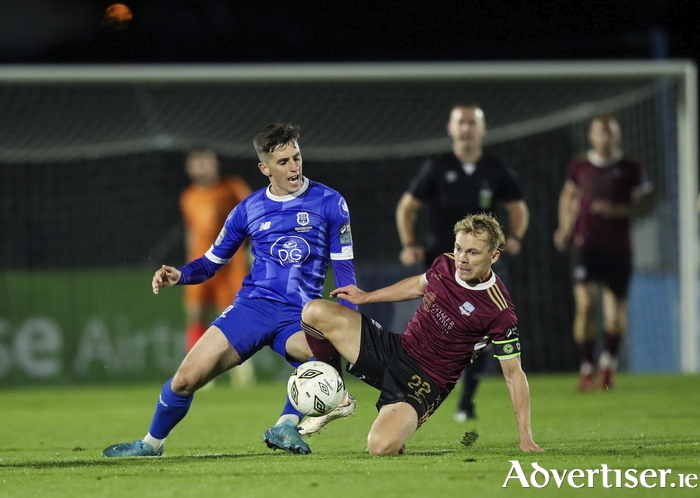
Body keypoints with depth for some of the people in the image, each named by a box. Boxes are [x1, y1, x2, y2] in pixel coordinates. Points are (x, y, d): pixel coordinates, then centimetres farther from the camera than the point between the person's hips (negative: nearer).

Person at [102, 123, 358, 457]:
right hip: (253, 306, 2)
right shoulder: (248, 210, 10)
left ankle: (287, 426, -17)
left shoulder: (329, 203, 3)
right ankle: (152, 444, 16)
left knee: (331, 351, -37)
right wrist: (179, 275, -2)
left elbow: (344, 268, 6)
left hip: (301, 317, -2)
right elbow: (212, 262, 19)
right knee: (187, 377, -10)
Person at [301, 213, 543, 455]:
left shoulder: (499, 312, -21)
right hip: (395, 350, 6)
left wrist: (525, 437, -16)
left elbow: (514, 374, -14)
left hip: (426, 381, -6)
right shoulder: (444, 265, -3)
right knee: (315, 312, -8)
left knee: (382, 445, -33)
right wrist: (366, 297, 25)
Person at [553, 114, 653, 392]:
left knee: (616, 311, 5)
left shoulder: (631, 170, 1)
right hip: (586, 244, 0)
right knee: (585, 304, -15)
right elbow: (568, 196, 21)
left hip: (618, 247, 0)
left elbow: (644, 204, 2)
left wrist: (617, 210, -14)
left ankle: (609, 361, 31)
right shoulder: (579, 168, 6)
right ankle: (586, 369, -8)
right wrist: (565, 229, 10)